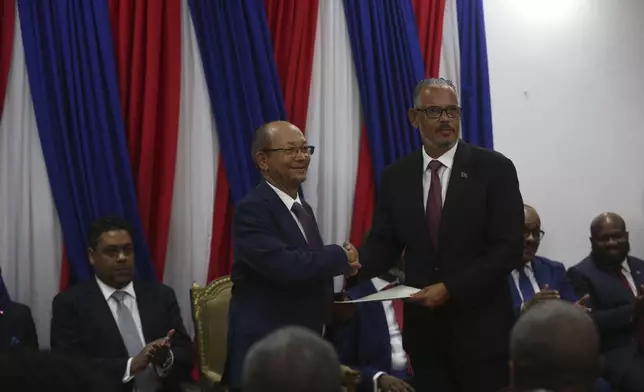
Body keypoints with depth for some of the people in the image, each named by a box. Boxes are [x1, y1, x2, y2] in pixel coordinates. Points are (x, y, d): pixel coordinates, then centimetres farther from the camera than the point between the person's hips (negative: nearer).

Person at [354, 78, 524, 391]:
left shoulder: (494, 169, -6)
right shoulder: (396, 176, 6)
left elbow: (510, 248, -11)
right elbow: (384, 243, 8)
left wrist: (451, 288, -19)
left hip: (481, 325, -3)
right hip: (423, 324, 3)